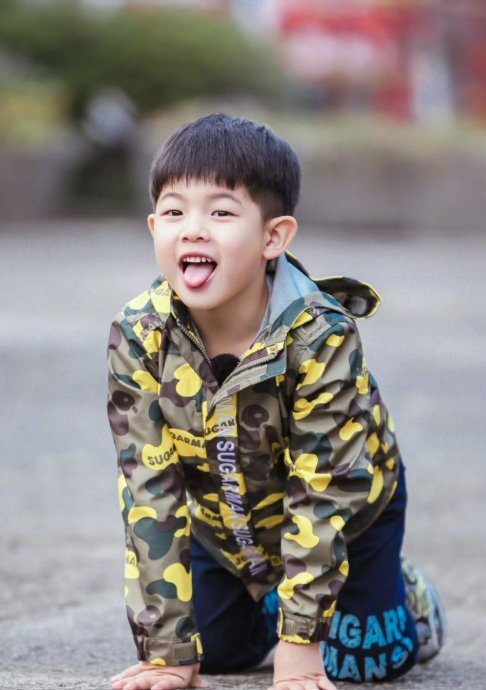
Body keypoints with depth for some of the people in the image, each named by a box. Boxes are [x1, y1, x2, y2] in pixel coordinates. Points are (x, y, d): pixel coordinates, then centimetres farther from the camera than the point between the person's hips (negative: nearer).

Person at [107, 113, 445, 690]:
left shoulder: (321, 338, -36)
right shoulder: (138, 338, -27)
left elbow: (321, 492, -31)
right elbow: (149, 490, -25)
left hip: (347, 505, -3)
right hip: (223, 519, 3)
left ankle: (410, 599, 30)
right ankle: (267, 599, 33)